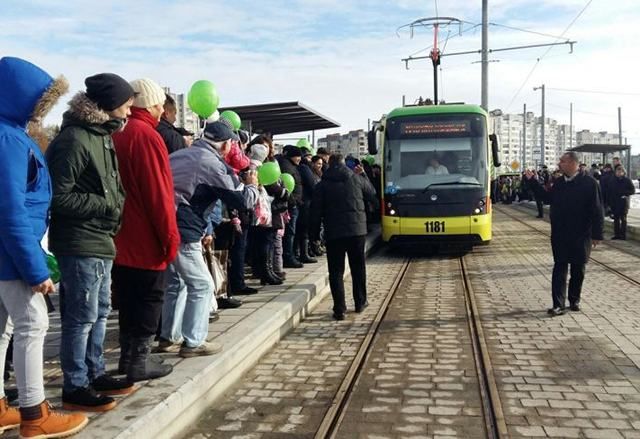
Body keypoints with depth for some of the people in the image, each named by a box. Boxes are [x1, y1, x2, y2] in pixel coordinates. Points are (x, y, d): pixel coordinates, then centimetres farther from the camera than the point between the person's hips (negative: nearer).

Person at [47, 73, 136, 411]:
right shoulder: (73, 139, -17)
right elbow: (59, 196, -19)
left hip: (100, 241, 10)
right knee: (82, 317, -1)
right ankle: (75, 389, 12)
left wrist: (115, 204, 5)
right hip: (80, 244, -10)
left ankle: (95, 374, 30)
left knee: (100, 312, 17)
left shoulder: (101, 135, 14)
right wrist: (105, 206, -14)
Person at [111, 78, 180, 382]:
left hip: (120, 236, 9)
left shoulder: (115, 135, 12)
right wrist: (170, 236, -14)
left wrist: (115, 223, 20)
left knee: (129, 299, 16)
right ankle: (139, 360, 8)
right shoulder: (146, 135, -15)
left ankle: (128, 356, 24)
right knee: (148, 299, 2)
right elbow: (159, 193, -19)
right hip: (146, 238, -8)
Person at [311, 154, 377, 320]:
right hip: (357, 230, 2)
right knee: (358, 267, 17)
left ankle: (339, 309, -2)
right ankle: (360, 302, 27)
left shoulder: (322, 184, 1)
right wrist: (363, 175, 24)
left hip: (333, 233, -1)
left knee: (336, 271, 3)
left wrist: (315, 234, 5)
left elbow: (316, 211, -2)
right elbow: (372, 195, 15)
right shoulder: (356, 178, 3)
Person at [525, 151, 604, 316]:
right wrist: (532, 180, 15)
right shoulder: (559, 184, 6)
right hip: (560, 236, 3)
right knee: (559, 268, 0)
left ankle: (574, 300, 27)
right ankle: (558, 305, 0)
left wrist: (597, 234, -12)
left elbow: (597, 210, -11)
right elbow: (547, 197, 18)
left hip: (581, 236, -3)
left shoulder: (589, 183, -10)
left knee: (578, 269, 11)